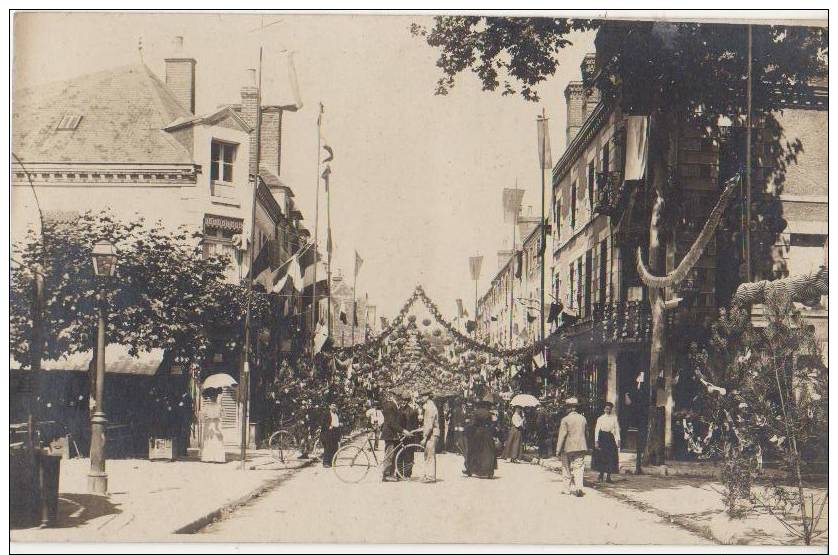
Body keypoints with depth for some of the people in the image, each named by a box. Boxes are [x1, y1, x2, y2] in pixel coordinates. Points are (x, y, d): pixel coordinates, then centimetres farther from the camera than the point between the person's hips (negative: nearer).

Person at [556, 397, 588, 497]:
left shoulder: (565, 420, -11)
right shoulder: (583, 418, 4)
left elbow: (562, 435, -12)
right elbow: (586, 432, 12)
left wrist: (558, 449, -7)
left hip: (568, 448, -3)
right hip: (581, 447, 3)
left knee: (567, 469, 11)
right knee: (579, 468, 1)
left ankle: (568, 489, 17)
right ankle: (578, 487, -17)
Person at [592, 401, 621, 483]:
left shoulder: (614, 418, 6)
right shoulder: (600, 418, 1)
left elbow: (617, 429, 7)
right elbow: (596, 430, -1)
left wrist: (618, 440, 0)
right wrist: (596, 441, -8)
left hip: (610, 438, 2)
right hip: (602, 437, -2)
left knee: (611, 458, -1)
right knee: (601, 457, -2)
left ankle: (608, 477, 4)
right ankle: (601, 474, 15)